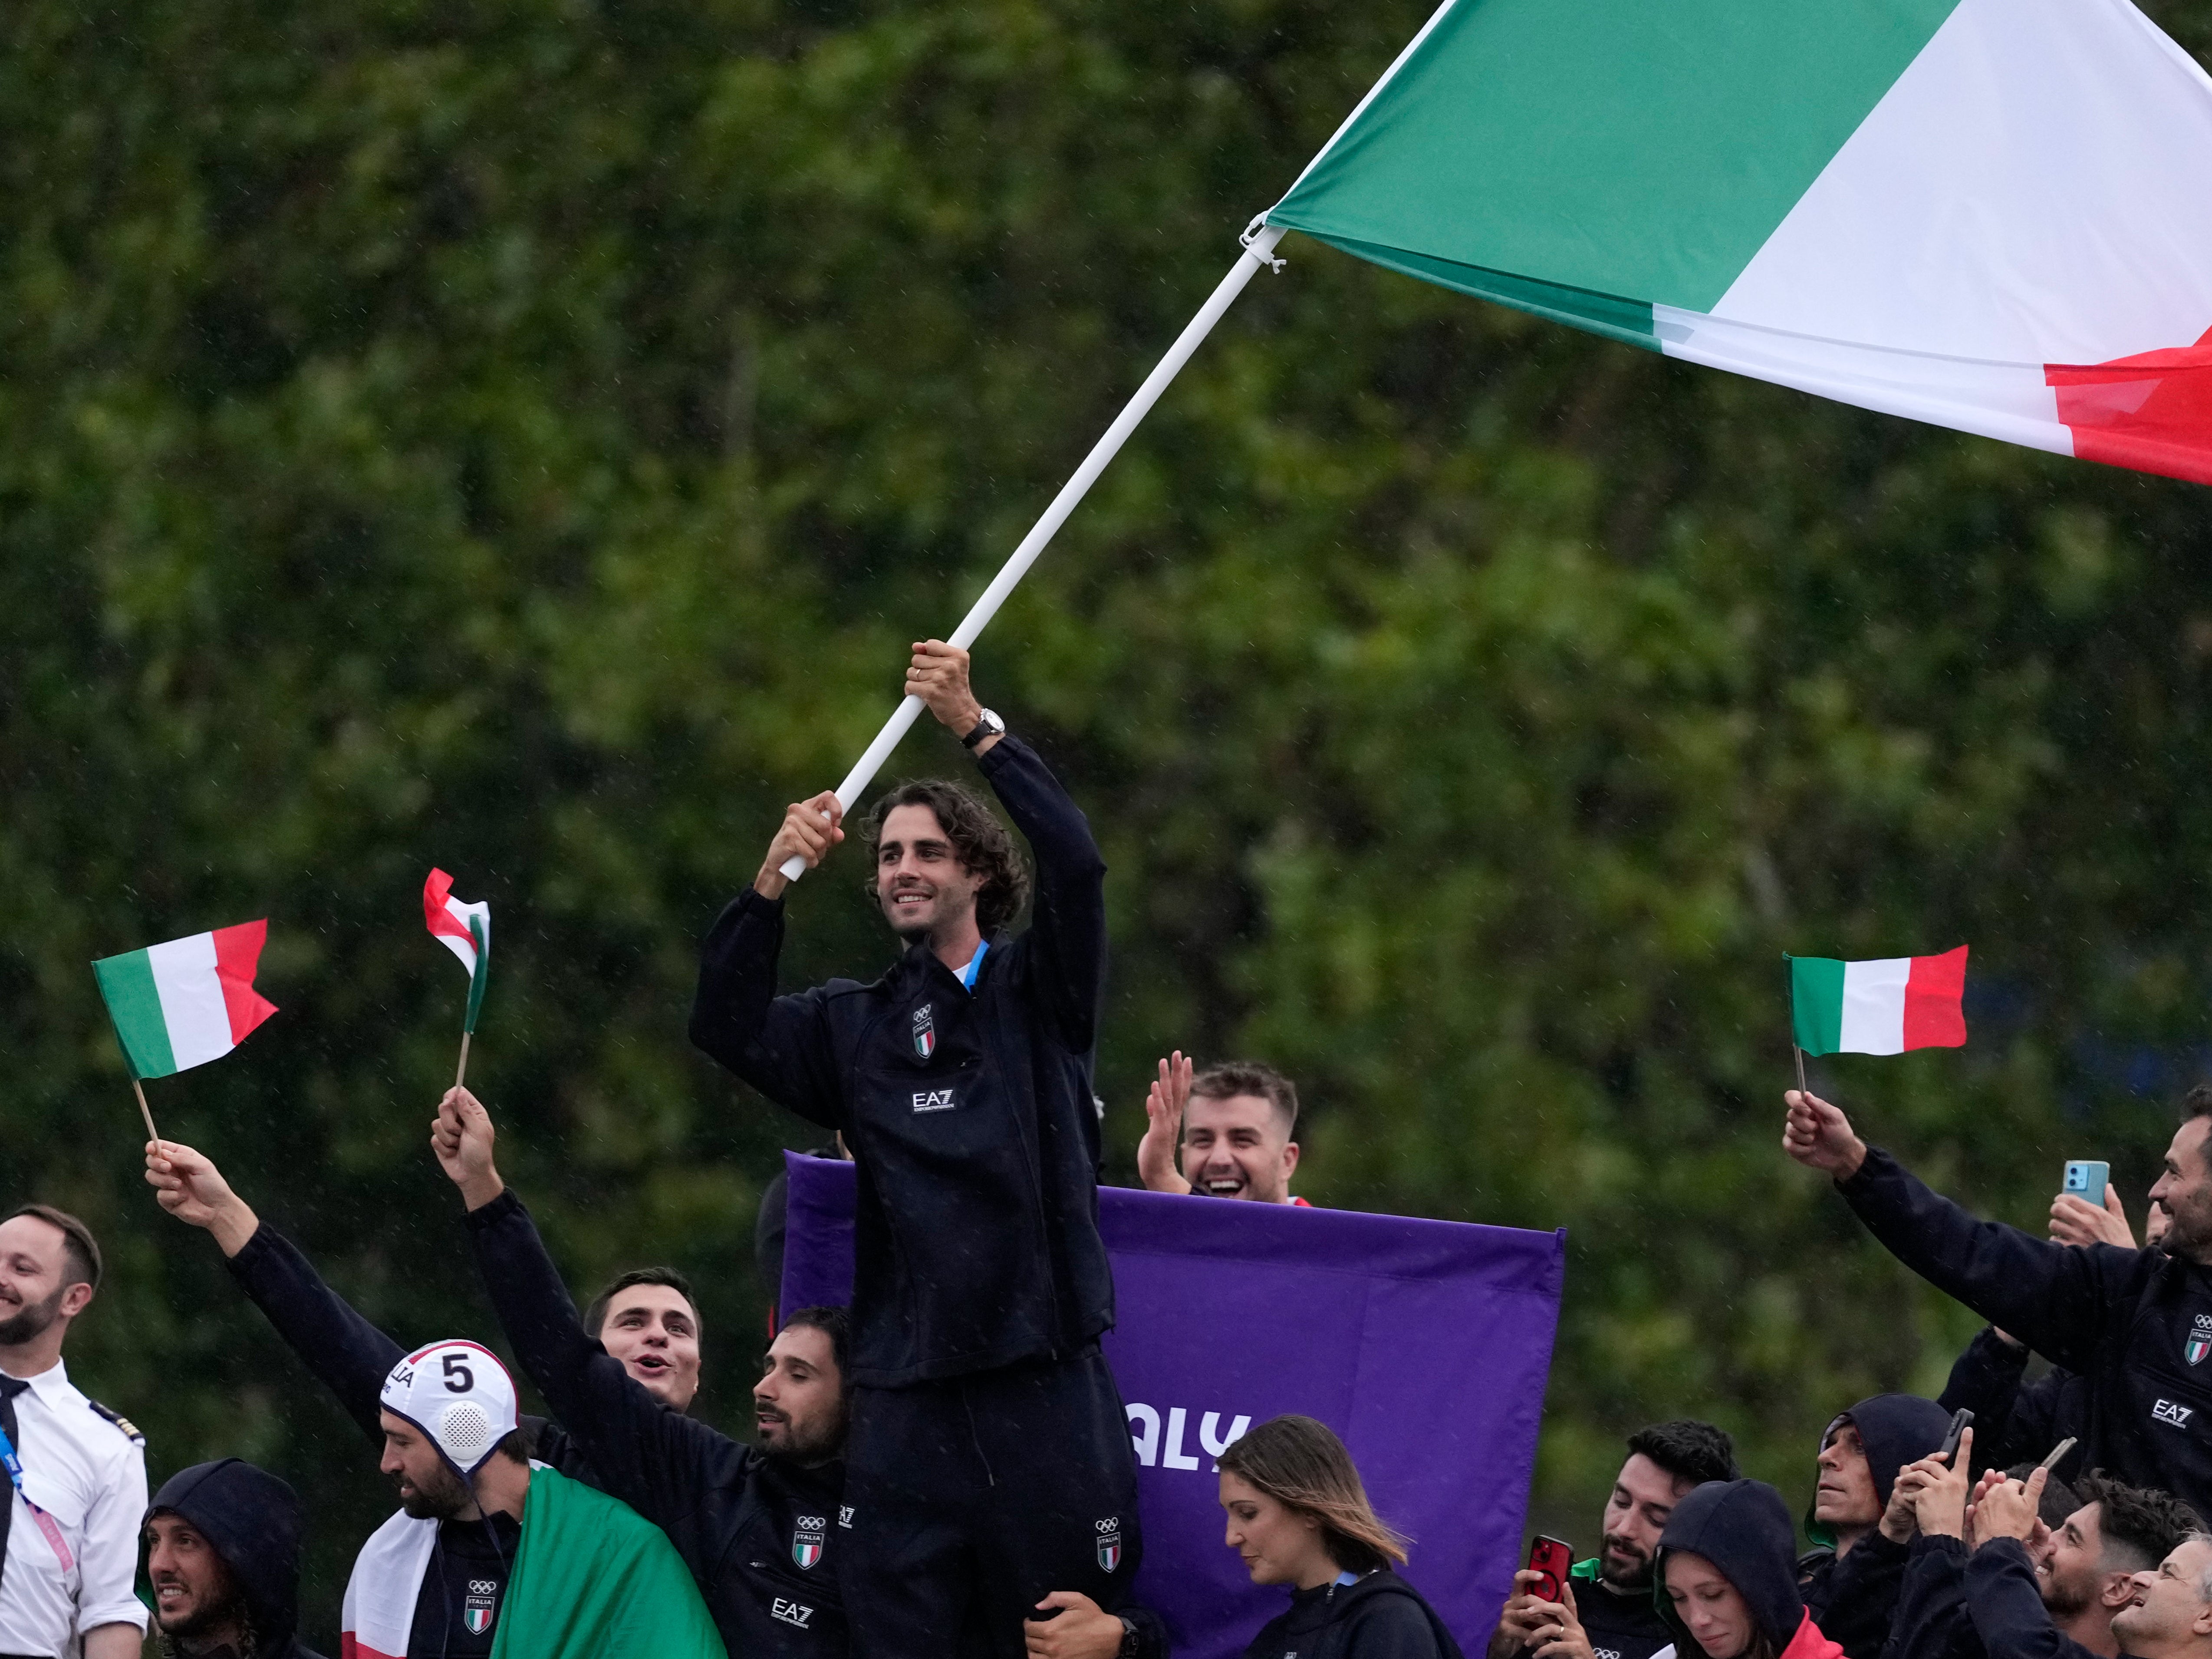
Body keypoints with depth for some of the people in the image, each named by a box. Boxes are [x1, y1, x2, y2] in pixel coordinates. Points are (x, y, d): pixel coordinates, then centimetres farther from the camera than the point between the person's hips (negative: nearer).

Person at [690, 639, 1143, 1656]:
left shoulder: (1037, 991, 8)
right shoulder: (854, 1026, 16)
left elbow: (1076, 866, -8)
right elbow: (726, 1027, 2)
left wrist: (977, 729, -13)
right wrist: (771, 884, -9)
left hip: (1044, 1379, -3)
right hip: (908, 1395, 3)